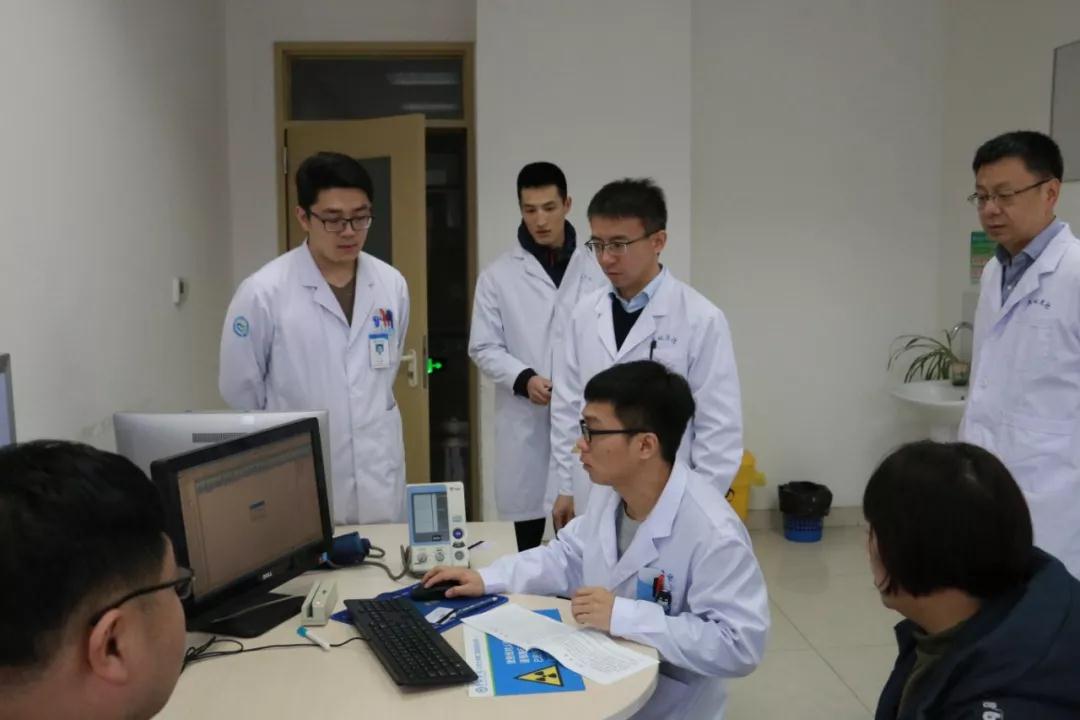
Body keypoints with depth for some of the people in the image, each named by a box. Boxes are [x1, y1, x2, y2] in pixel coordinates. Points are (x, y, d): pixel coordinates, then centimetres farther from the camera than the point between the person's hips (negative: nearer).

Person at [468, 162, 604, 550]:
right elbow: (484, 347, 2)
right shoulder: (498, 275, 4)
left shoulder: (596, 269, 4)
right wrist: (524, 379, -14)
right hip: (525, 422, 0)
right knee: (528, 538, 7)